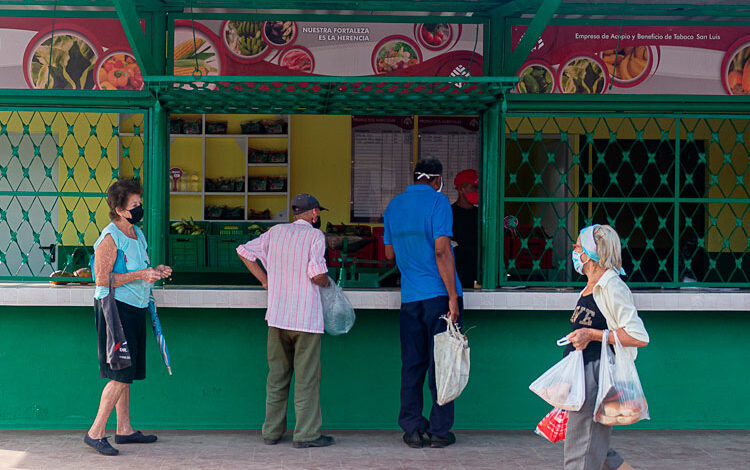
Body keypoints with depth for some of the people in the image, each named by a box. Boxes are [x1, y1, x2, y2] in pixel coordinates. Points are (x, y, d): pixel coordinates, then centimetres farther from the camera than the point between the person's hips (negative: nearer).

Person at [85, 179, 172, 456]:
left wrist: (155, 272, 7)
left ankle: (124, 429, 19)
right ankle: (96, 432, -5)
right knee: (121, 375, -11)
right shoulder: (110, 238, -12)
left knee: (126, 374, 12)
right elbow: (102, 279, -17)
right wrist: (140, 274, -20)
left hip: (135, 309, 9)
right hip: (115, 308, -9)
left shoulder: (137, 233, 15)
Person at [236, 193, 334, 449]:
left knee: (277, 374, 13)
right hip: (306, 317, -5)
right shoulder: (315, 236, -7)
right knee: (306, 377, 0)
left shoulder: (276, 232, 9)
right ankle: (306, 434, 2)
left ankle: (272, 431, 17)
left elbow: (245, 251, 11)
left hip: (277, 315, 5)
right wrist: (326, 282, 5)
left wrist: (265, 279, 16)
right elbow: (317, 274, -17)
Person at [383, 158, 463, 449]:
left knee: (412, 364, 9)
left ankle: (412, 430, 9)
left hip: (409, 296, 5)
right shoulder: (437, 201, -7)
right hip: (439, 294, -5)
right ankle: (439, 431, 5)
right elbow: (441, 251, -16)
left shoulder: (394, 205, 11)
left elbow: (390, 254, 18)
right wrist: (453, 297, -15)